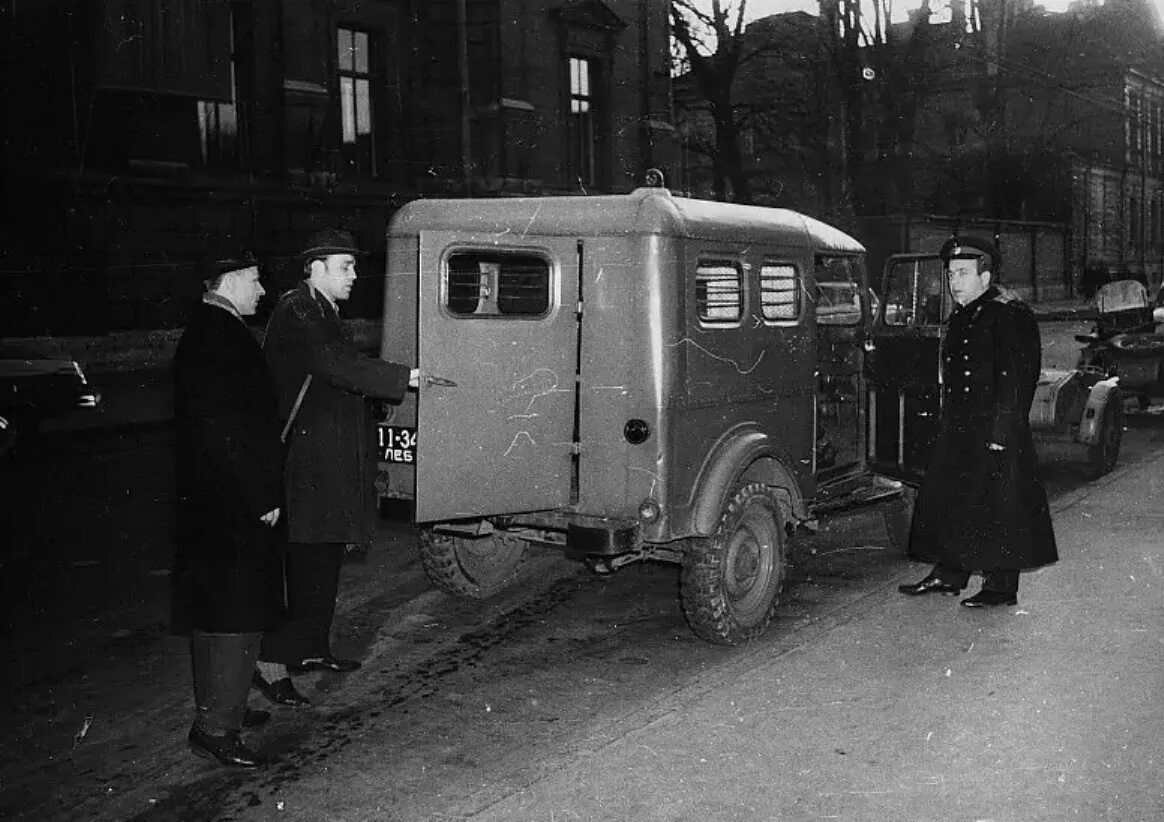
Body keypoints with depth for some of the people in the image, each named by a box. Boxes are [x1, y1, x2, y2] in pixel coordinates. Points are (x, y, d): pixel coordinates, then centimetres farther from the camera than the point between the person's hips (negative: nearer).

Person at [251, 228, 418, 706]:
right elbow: (340, 367, -26)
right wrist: (405, 378, -25)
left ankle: (311, 649, 26)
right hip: (309, 461, -10)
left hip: (333, 460, 10)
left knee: (324, 558, 15)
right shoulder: (297, 313, -14)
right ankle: (272, 664, -2)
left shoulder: (322, 313, 19)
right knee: (307, 563, -8)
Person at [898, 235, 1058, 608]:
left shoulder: (1011, 316, -12)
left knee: (997, 509, -1)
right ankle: (948, 574, 24)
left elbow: (1017, 378, -18)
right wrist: (948, 422, 16)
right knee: (945, 499, 11)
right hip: (958, 430, 9)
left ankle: (1001, 588, 9)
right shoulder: (960, 318, 15)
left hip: (996, 433, -9)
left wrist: (1001, 432, -22)